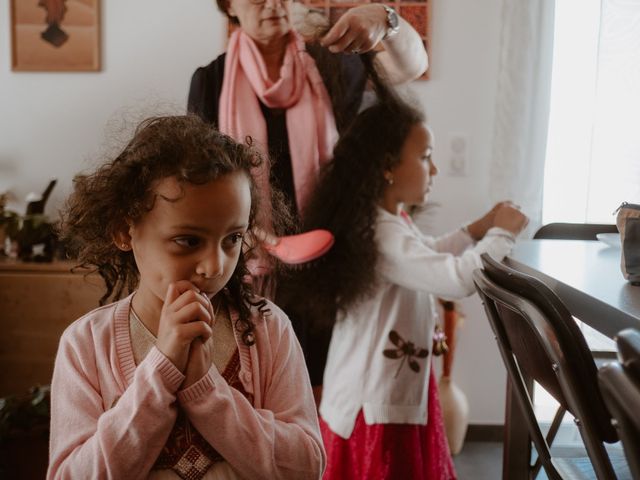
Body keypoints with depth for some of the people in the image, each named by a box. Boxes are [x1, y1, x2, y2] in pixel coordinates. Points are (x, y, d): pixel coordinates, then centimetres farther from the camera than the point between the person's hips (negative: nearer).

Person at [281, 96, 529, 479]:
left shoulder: (391, 222, 7)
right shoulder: (383, 235, -29)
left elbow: (428, 257, 24)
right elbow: (457, 280, -36)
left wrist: (477, 230, 12)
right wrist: (501, 234, -20)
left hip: (396, 386, 10)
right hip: (376, 401, -10)